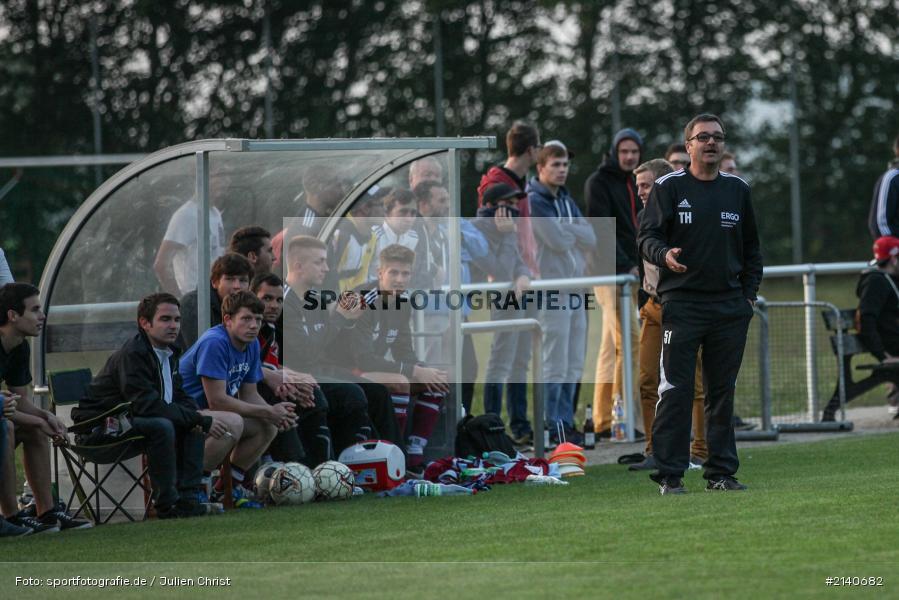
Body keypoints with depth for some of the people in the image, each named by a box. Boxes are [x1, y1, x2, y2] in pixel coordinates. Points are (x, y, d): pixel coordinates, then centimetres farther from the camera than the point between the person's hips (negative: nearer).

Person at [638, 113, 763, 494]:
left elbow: (751, 246, 20)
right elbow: (646, 237, -2)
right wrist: (664, 255, -24)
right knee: (675, 391, -7)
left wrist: (749, 294, 10)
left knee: (723, 391, 7)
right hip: (681, 303, -4)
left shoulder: (737, 190, 14)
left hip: (730, 308, 4)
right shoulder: (668, 188, 2)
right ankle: (669, 474, -4)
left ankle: (722, 472, 13)